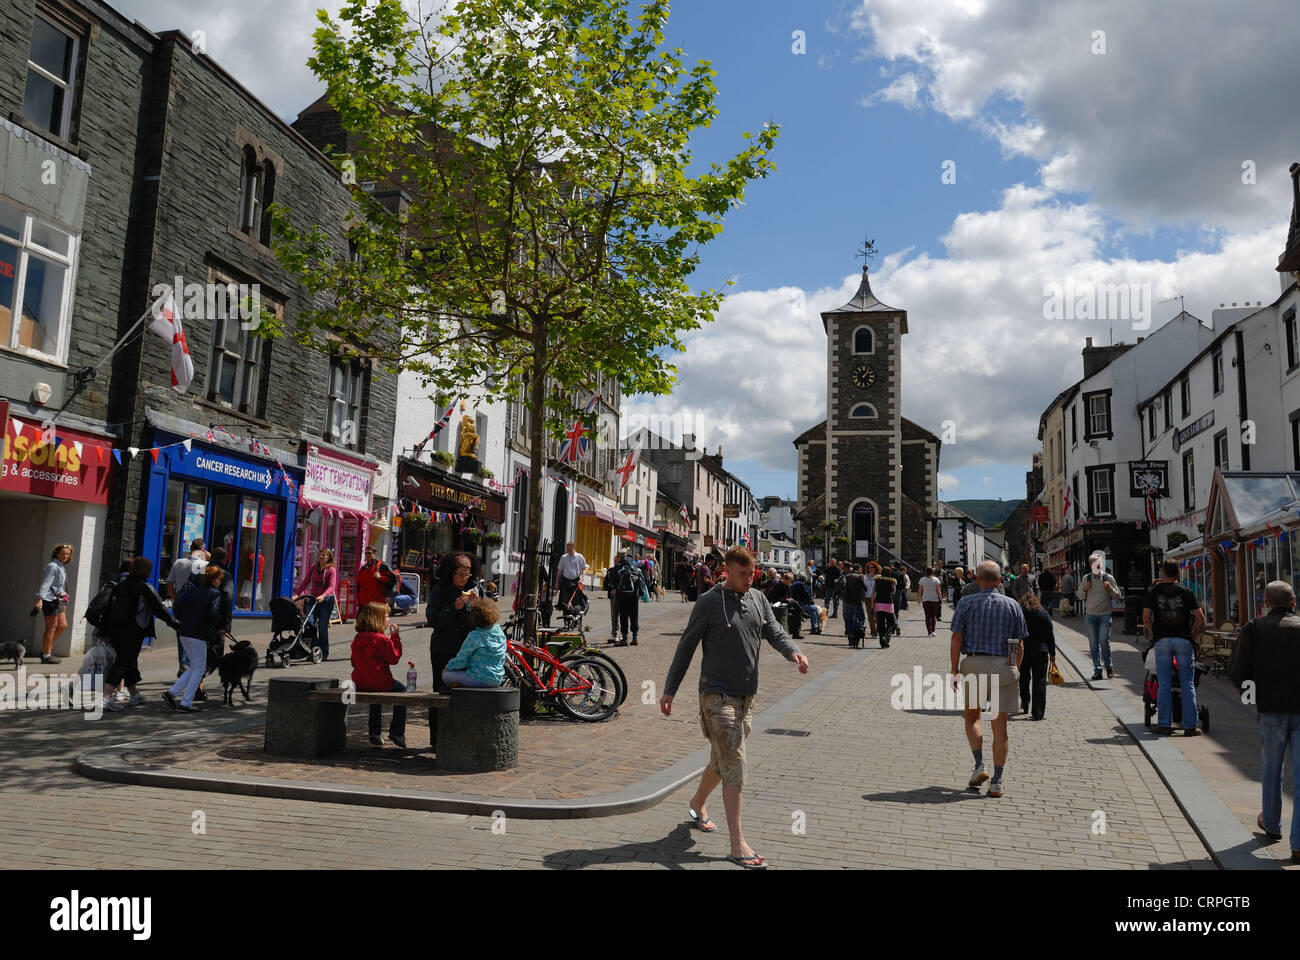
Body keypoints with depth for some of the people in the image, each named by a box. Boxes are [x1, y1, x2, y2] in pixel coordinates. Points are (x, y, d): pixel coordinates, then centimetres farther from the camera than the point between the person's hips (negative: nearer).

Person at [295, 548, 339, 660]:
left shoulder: (331, 570, -8)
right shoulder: (314, 567, 7)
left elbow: (332, 587, -19)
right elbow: (306, 581, 3)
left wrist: (323, 596, -36)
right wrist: (297, 594, -11)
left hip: (326, 600, -4)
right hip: (313, 599, 4)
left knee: (322, 626, -4)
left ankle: (324, 653, 9)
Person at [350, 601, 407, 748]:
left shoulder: (356, 639, 9)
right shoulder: (381, 639, -15)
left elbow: (354, 662, 17)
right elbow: (394, 657, -10)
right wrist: (395, 637, -4)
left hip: (360, 683, 7)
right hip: (380, 682, -7)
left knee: (376, 695, 37)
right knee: (401, 691, 17)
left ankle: (374, 734, 32)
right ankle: (397, 732, 11)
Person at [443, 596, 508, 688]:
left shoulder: (474, 636, -18)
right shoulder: (499, 631, -1)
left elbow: (461, 661, -11)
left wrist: (447, 668, 9)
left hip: (479, 680, -7)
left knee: (446, 674, 9)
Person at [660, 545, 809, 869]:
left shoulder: (758, 599, 10)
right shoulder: (709, 602, -7)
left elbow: (774, 632, 3)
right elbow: (686, 646, -3)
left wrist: (793, 652, -20)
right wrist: (669, 690, -4)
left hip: (746, 695, 6)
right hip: (717, 694, -6)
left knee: (723, 760, 19)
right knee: (734, 764, -12)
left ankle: (697, 803, 45)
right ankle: (738, 846, -10)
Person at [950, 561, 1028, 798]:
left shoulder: (966, 603, -1)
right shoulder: (1012, 605, 4)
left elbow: (956, 639, -4)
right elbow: (1019, 645, 6)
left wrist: (955, 671, 2)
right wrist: (1014, 671, 16)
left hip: (974, 664, -1)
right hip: (1004, 666, 1)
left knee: (972, 717, 19)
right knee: (1000, 725, 5)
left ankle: (979, 766, 5)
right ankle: (997, 782, 6)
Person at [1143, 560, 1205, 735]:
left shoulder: (1154, 591, 5)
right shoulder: (1185, 591, 4)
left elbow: (1146, 618, 0)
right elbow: (1201, 619, 0)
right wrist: (1193, 637, 11)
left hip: (1162, 640, 0)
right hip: (1183, 640, 0)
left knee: (1164, 684, 4)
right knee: (1188, 683, 4)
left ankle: (1164, 724, 6)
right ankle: (1190, 725, 4)